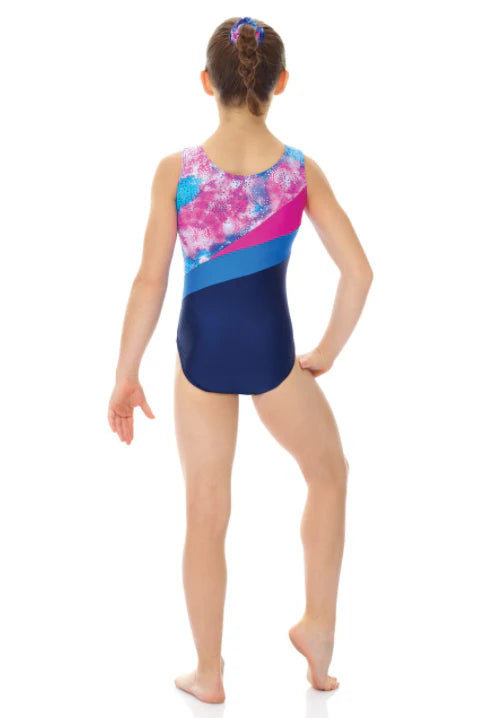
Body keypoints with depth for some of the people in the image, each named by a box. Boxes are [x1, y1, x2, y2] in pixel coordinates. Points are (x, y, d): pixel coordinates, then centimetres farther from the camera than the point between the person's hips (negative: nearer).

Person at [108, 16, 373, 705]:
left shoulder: (176, 169, -6)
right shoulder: (301, 170, -5)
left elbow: (150, 280, -7)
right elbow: (358, 272, -7)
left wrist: (125, 376, 2)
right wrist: (325, 354, 7)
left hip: (202, 351, 1)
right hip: (270, 349, 0)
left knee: (205, 513, 15)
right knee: (329, 471, 26)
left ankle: (209, 674, 27)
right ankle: (319, 629, 27)